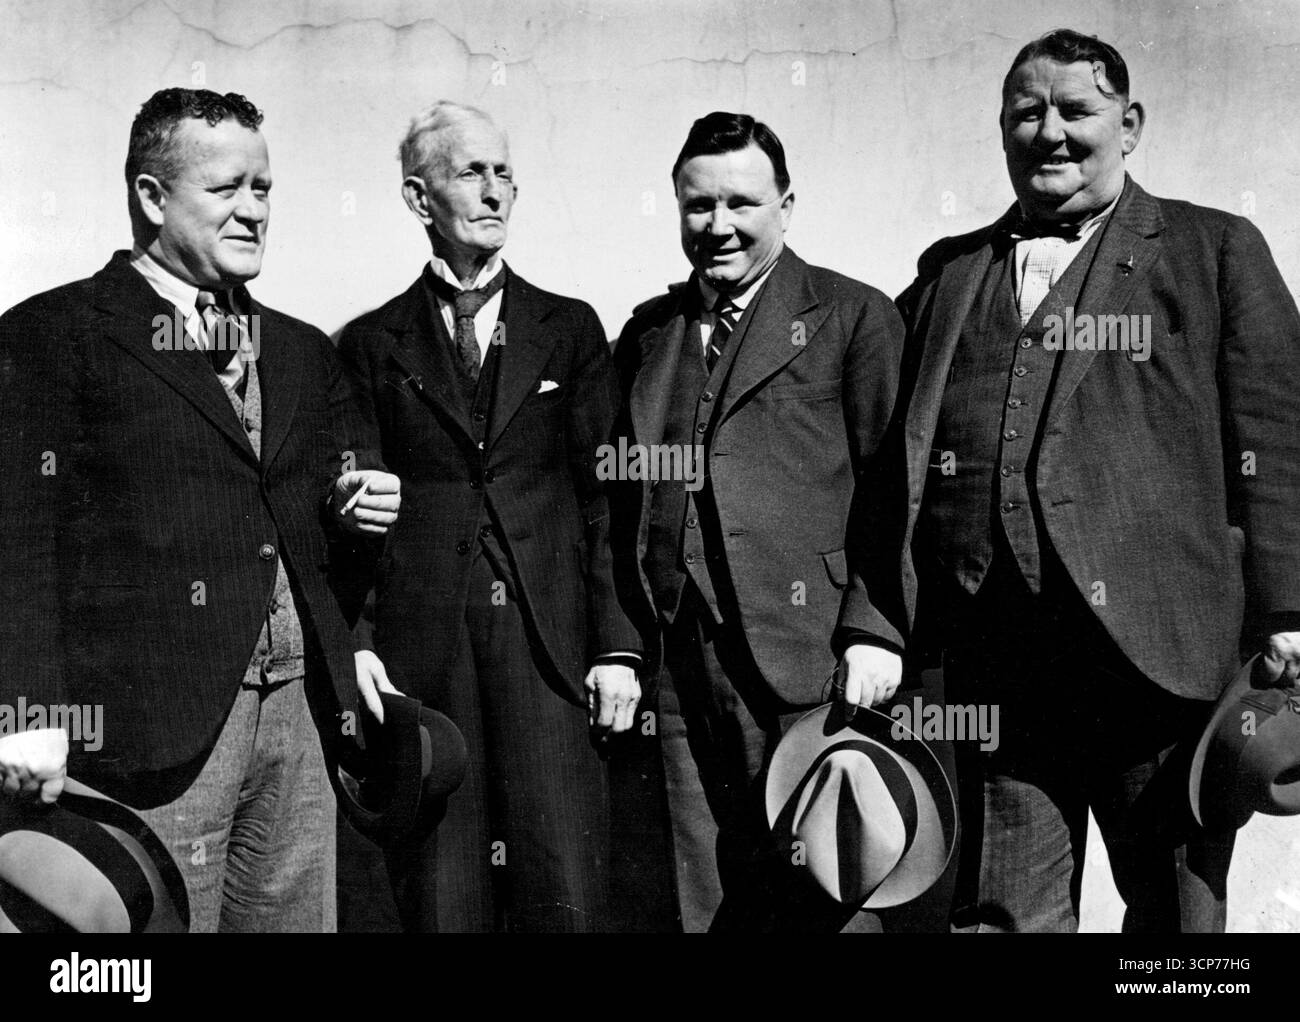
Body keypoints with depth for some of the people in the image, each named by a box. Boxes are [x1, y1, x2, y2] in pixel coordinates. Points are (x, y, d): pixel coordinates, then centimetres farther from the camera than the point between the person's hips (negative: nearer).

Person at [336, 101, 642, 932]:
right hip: (420, 655, 0)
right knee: (440, 901, 3)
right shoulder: (371, 344, 10)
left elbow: (606, 495, 8)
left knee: (566, 901, -2)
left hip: (551, 647, 0)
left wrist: (617, 646, 0)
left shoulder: (570, 329, 12)